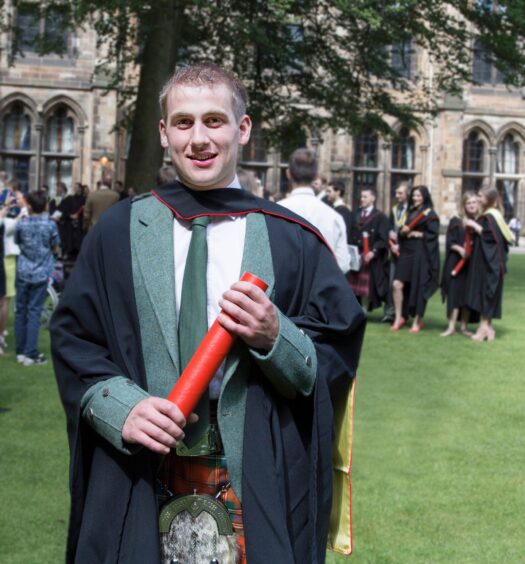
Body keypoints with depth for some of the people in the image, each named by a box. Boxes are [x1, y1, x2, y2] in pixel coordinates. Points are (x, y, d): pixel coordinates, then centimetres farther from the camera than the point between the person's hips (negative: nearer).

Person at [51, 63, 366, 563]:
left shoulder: (291, 240, 0)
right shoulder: (119, 231, 2)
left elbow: (336, 361, 1)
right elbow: (72, 340, 2)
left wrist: (276, 338, -19)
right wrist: (121, 407, -14)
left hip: (258, 480, 0)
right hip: (138, 482, 1)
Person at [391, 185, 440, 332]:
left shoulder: (430, 214, -2)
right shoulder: (411, 212, 16)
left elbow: (432, 235, -9)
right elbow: (402, 232, 18)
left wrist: (417, 234, -10)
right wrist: (403, 231, -3)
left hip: (421, 254, -5)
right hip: (406, 253, 6)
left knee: (418, 288, -1)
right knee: (397, 285, -6)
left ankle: (417, 321, 10)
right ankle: (399, 318, 3)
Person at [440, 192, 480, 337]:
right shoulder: (456, 222, 1)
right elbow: (450, 242, -3)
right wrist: (460, 249, -20)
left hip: (473, 264, 2)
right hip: (456, 263, -2)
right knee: (455, 293, -4)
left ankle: (464, 326, 15)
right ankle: (451, 326, -2)